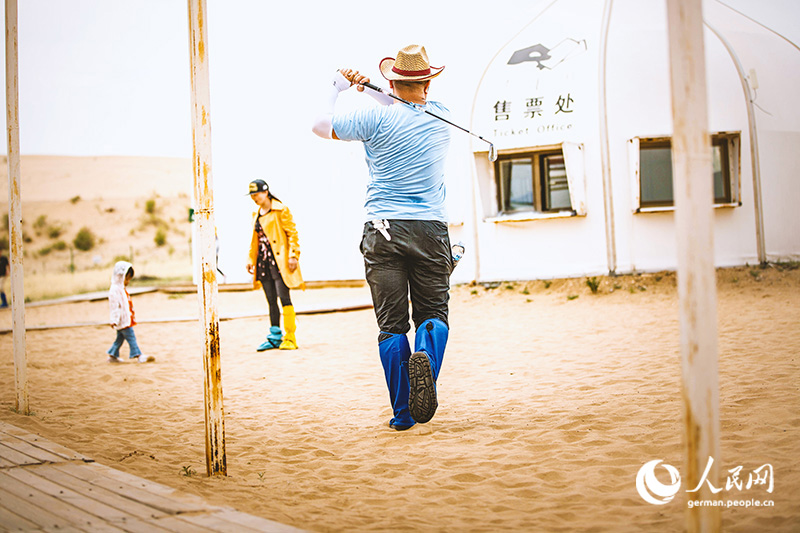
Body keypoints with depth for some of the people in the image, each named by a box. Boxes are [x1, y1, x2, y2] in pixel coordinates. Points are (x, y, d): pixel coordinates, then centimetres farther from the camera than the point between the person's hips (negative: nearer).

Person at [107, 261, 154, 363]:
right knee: (130, 337, -10)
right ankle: (138, 355, -12)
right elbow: (114, 306, -21)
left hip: (126, 319, 10)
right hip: (122, 320, -10)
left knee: (120, 338, 14)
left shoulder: (122, 289, 17)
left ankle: (113, 355, 21)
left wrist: (132, 317, 28)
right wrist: (114, 320, -23)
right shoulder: (115, 290, -16)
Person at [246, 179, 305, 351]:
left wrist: (293, 256, -15)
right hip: (263, 261, 7)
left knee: (284, 298, -10)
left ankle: (290, 338, -6)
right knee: (271, 301, 9)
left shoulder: (280, 211, -5)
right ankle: (275, 337, 15)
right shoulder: (257, 214, 16)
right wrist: (250, 259, 17)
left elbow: (292, 233, -7)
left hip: (279, 261, -7)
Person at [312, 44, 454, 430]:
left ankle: (402, 412, 0)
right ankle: (425, 356, -24)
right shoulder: (440, 117, 8)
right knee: (433, 313, 10)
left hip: (384, 232, -1)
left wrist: (338, 86, 16)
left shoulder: (376, 118, -4)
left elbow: (320, 126, 5)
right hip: (431, 231, 2)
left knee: (392, 324, 3)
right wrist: (368, 89, 18)